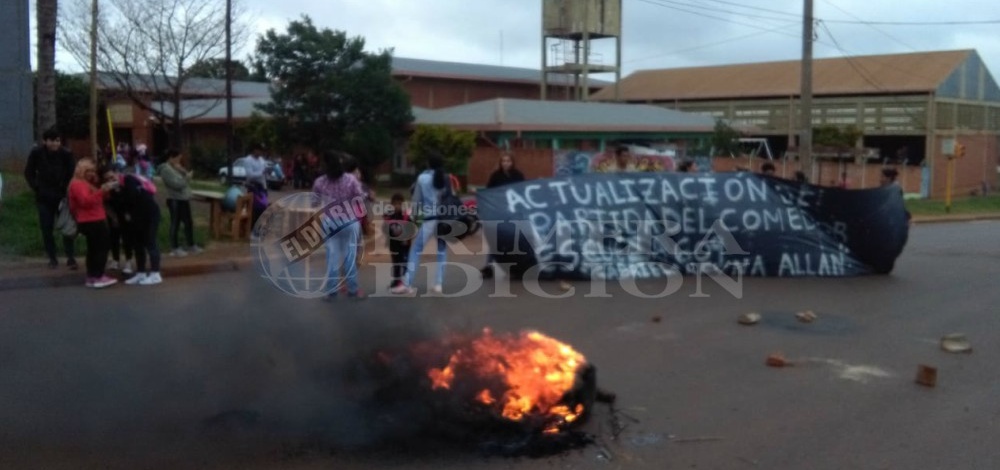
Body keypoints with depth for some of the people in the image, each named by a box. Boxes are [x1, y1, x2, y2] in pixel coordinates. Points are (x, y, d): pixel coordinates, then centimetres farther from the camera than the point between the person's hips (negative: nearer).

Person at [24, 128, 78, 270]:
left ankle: (70, 257, 1)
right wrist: (37, 188, -4)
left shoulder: (66, 154, -13)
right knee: (47, 229, 5)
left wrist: (67, 189, -13)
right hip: (44, 198, 2)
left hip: (62, 196, -2)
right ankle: (52, 258, 15)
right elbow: (29, 173, 4)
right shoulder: (36, 153, -8)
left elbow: (73, 173, -5)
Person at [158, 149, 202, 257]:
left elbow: (185, 181, 13)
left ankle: (191, 246, 25)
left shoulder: (176, 167, 14)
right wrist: (187, 176, -10)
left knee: (188, 223, 14)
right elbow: (177, 184, -23)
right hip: (175, 200, -9)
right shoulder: (166, 169, -15)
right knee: (175, 224, -1)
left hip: (184, 199, 9)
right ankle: (175, 248, 6)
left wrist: (183, 171, -3)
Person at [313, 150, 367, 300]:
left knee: (332, 256, 7)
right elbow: (361, 198, -7)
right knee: (350, 255, 7)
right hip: (350, 221, -1)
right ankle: (352, 289, 14)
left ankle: (332, 290, 10)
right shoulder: (351, 179, -12)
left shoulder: (319, 182, -7)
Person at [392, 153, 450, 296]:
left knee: (415, 250, 2)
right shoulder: (447, 179, 4)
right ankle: (439, 284, 9)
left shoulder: (422, 178, -2)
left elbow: (416, 200, 4)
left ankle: (407, 284, -4)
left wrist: (416, 214, 14)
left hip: (430, 219, -3)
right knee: (442, 250, 15)